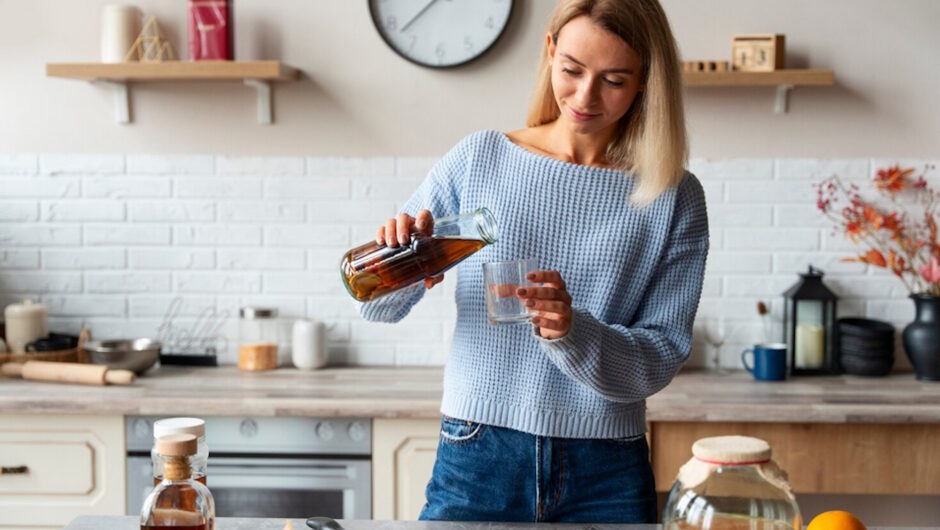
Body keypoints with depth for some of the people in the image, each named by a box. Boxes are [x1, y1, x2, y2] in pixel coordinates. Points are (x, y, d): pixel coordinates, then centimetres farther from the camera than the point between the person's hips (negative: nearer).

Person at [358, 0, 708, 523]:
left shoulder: (674, 197, -1)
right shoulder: (479, 159, 1)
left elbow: (663, 358, -6)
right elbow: (376, 305, 4)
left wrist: (573, 332, -24)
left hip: (607, 478, 0)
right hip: (477, 460, 0)